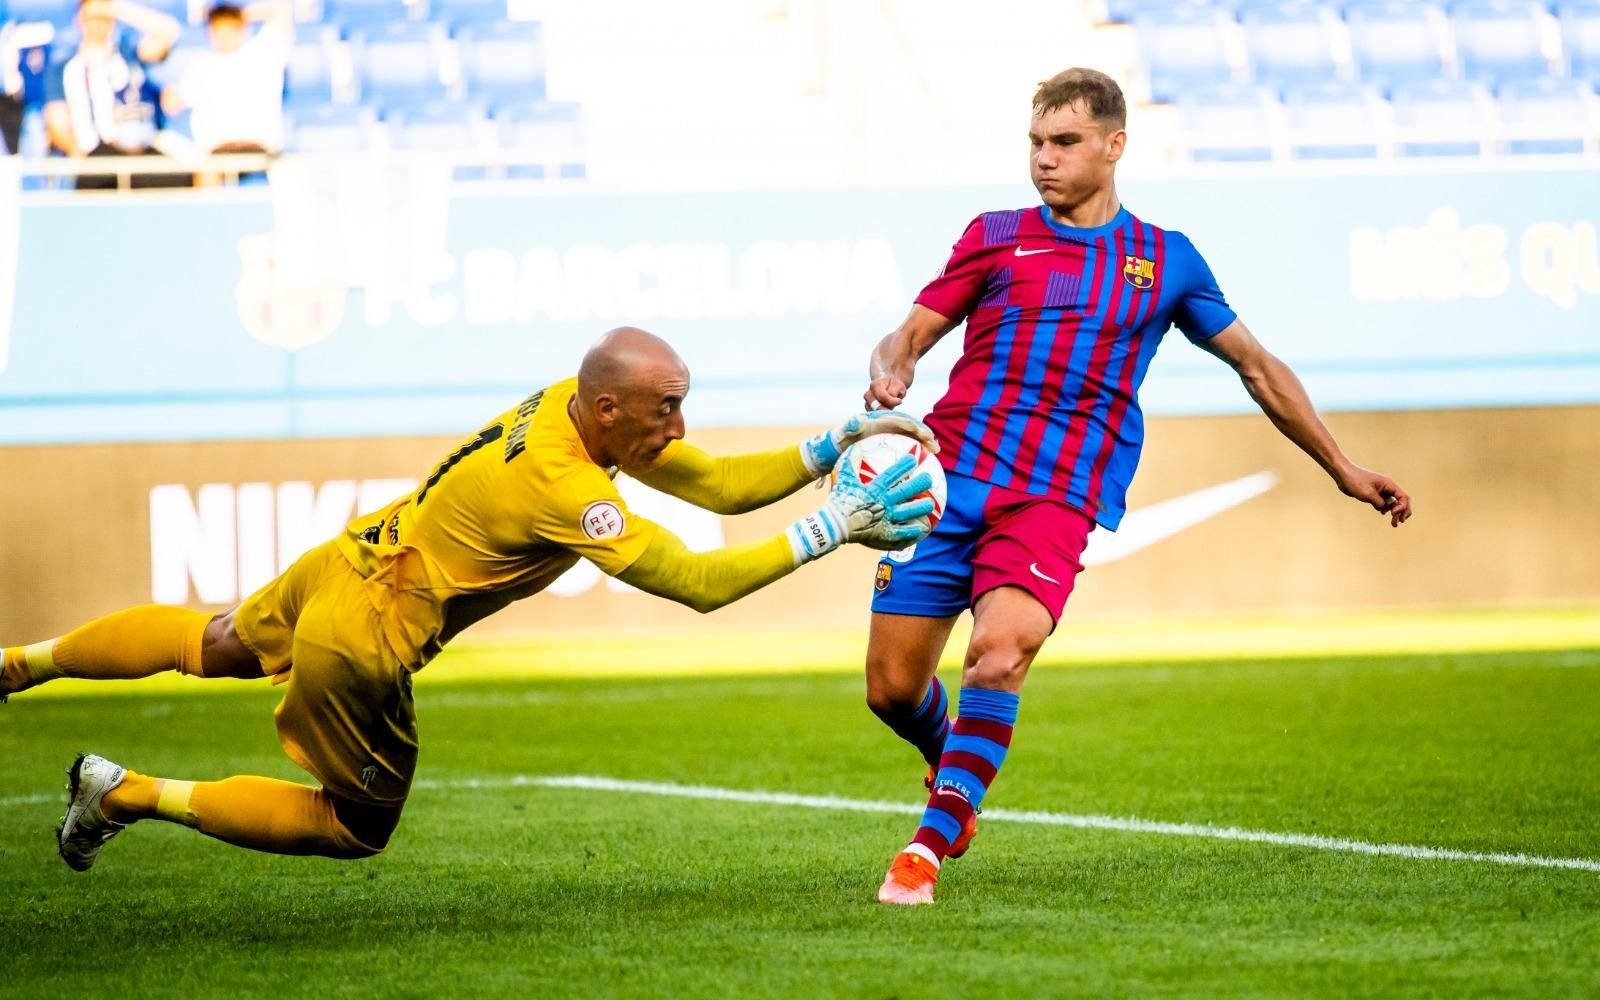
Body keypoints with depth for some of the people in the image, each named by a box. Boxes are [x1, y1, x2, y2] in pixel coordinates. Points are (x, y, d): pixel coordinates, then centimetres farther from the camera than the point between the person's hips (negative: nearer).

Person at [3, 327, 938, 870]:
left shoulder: (581, 403, -9)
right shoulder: (566, 490, -34)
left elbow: (717, 482, -2)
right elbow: (696, 582, -34)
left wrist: (837, 441, -12)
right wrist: (831, 531, -31)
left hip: (348, 562, 9)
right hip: (362, 640, -9)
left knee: (217, 643, 35)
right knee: (354, 829, 11)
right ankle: (128, 795, 12)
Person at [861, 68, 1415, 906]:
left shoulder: (1166, 262, 13)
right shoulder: (996, 237, 11)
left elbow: (1256, 366, 22)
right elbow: (907, 339, 12)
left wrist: (1343, 470, 23)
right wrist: (888, 377, -13)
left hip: (1056, 497, -2)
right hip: (949, 477, 2)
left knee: (1000, 652, -28)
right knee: (892, 686, -1)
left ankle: (931, 843, -23)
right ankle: (954, 764, 34)